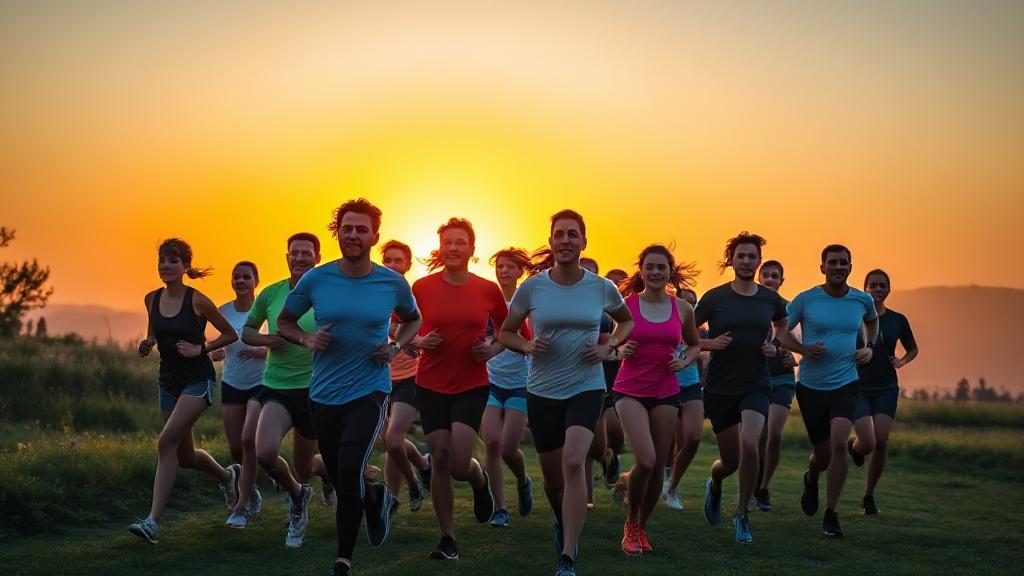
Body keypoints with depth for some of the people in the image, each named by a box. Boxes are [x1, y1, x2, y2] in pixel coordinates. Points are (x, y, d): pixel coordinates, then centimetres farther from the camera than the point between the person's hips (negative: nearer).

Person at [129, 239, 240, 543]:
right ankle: (228, 475, 45)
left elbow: (230, 335, -2)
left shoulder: (197, 301, -12)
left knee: (166, 442, -21)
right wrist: (148, 343, -2)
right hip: (168, 380, 6)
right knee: (185, 456, 13)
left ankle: (153, 521, -20)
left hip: (198, 380, -6)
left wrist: (200, 349, -15)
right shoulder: (152, 299, 2)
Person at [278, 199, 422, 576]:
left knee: (349, 470, -20)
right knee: (341, 480, 13)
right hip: (324, 393, 3)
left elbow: (413, 319, 16)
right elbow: (284, 321, 9)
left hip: (369, 390, -3)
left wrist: (396, 347, -4)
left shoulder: (393, 283, -4)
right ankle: (377, 498, 50)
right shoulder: (315, 280, -4)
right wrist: (306, 338, -12)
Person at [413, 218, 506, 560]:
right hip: (431, 386, 1)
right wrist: (418, 341, -10)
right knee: (440, 459, 2)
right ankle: (448, 538, 16)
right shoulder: (422, 287, -3)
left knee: (459, 464, -12)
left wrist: (493, 350, -6)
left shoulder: (488, 290, -2)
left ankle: (479, 478, 26)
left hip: (472, 386, -1)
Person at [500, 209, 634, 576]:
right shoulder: (532, 287, -5)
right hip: (542, 391, 2)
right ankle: (563, 522, 48)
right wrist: (527, 346, -14)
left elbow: (627, 321, 16)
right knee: (553, 478, 12)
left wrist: (609, 347, -3)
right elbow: (506, 333, 7)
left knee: (573, 463, -24)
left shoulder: (602, 288, -3)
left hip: (586, 388, -1)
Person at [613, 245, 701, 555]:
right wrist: (621, 349, -12)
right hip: (630, 390, -3)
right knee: (645, 460, -20)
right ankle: (631, 524, 5)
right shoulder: (626, 305, -3)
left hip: (666, 392, 3)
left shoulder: (682, 309, 4)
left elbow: (694, 344, 20)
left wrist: (685, 361, -1)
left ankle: (642, 527, 28)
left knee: (658, 467, 5)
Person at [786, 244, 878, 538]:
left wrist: (870, 347, 9)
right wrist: (803, 349, -16)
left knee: (839, 443, -21)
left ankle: (831, 515, -10)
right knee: (823, 454, 7)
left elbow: (872, 321, 26)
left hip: (845, 384, 1)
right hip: (811, 386, -1)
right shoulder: (805, 300, -6)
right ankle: (811, 480, 46)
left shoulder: (862, 300, 2)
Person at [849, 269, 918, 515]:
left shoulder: (898, 320, 4)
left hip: (886, 388, 2)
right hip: (857, 387, -2)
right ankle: (854, 448, 25)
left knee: (881, 442, -10)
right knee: (868, 443, -15)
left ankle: (869, 496, 8)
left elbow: (913, 349, 19)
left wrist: (902, 361, -1)